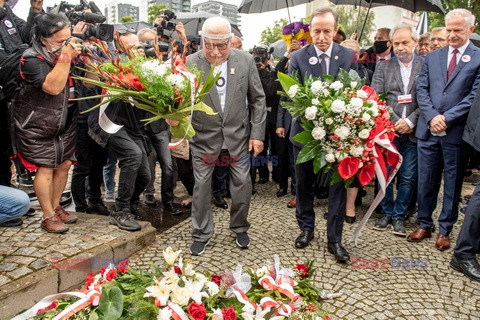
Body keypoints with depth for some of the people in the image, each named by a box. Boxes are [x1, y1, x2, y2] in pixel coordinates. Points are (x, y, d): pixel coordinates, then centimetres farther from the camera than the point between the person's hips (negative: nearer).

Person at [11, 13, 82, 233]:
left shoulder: (66, 53, 3)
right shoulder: (32, 59, -17)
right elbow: (53, 87, -32)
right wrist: (65, 57, -30)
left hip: (64, 124, 6)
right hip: (37, 127, -6)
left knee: (64, 164, 8)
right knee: (45, 168, -5)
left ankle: (56, 207, 24)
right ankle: (48, 216, 6)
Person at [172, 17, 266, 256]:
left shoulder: (245, 60, -6)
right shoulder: (190, 63, -11)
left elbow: (257, 99, 1)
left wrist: (257, 133, -3)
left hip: (238, 134, 1)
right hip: (204, 136, -1)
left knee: (242, 183, 8)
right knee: (201, 185, 6)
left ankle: (239, 227, 33)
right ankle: (201, 234, 26)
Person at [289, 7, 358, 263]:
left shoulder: (348, 56, 0)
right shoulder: (298, 57, -3)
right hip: (305, 130, 0)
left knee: (338, 184, 4)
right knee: (304, 183, 13)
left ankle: (334, 239, 18)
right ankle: (306, 227, 34)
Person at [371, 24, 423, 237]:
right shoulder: (383, 68, 7)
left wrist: (410, 121, -12)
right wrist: (396, 122, -9)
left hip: (413, 131, 0)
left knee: (408, 177, 4)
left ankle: (399, 216, 19)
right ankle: (387, 212, 21)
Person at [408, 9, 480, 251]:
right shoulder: (432, 57, 11)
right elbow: (421, 89, 4)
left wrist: (447, 118, -14)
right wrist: (432, 117, -10)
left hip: (457, 132, -3)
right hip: (428, 130, 3)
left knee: (453, 183, 9)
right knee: (425, 181, 10)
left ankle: (445, 230, 22)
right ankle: (424, 225, 25)